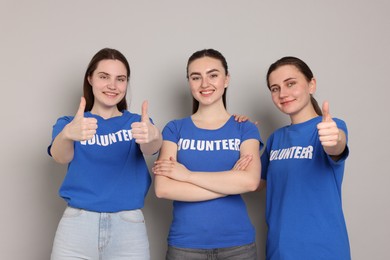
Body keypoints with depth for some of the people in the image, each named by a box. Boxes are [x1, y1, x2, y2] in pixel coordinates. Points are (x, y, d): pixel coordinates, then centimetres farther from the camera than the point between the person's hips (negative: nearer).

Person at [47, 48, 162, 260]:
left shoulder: (136, 122, 5)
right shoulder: (68, 123, 5)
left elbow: (150, 149, -16)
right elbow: (60, 156, -15)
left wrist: (153, 135, -40)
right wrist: (67, 134, -38)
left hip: (128, 227, 0)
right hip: (77, 226, 0)